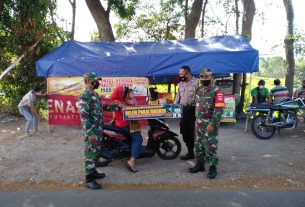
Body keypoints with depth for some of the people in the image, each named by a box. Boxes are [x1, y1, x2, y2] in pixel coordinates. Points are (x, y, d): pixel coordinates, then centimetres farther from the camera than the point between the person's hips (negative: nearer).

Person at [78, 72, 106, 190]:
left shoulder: (95, 95, 12)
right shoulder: (84, 96, -18)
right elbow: (84, 116, -23)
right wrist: (90, 133, -24)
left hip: (98, 129, 9)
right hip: (91, 131, -9)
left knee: (95, 153, 19)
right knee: (90, 155, -1)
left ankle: (93, 172, 34)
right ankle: (88, 179, 8)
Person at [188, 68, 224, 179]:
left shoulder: (217, 92, -12)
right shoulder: (198, 91, 11)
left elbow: (218, 110, -18)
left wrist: (212, 124, -22)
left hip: (210, 124, -7)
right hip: (199, 123, 7)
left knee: (210, 146, -2)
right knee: (198, 145, 14)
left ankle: (212, 168, 12)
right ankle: (200, 164, 28)